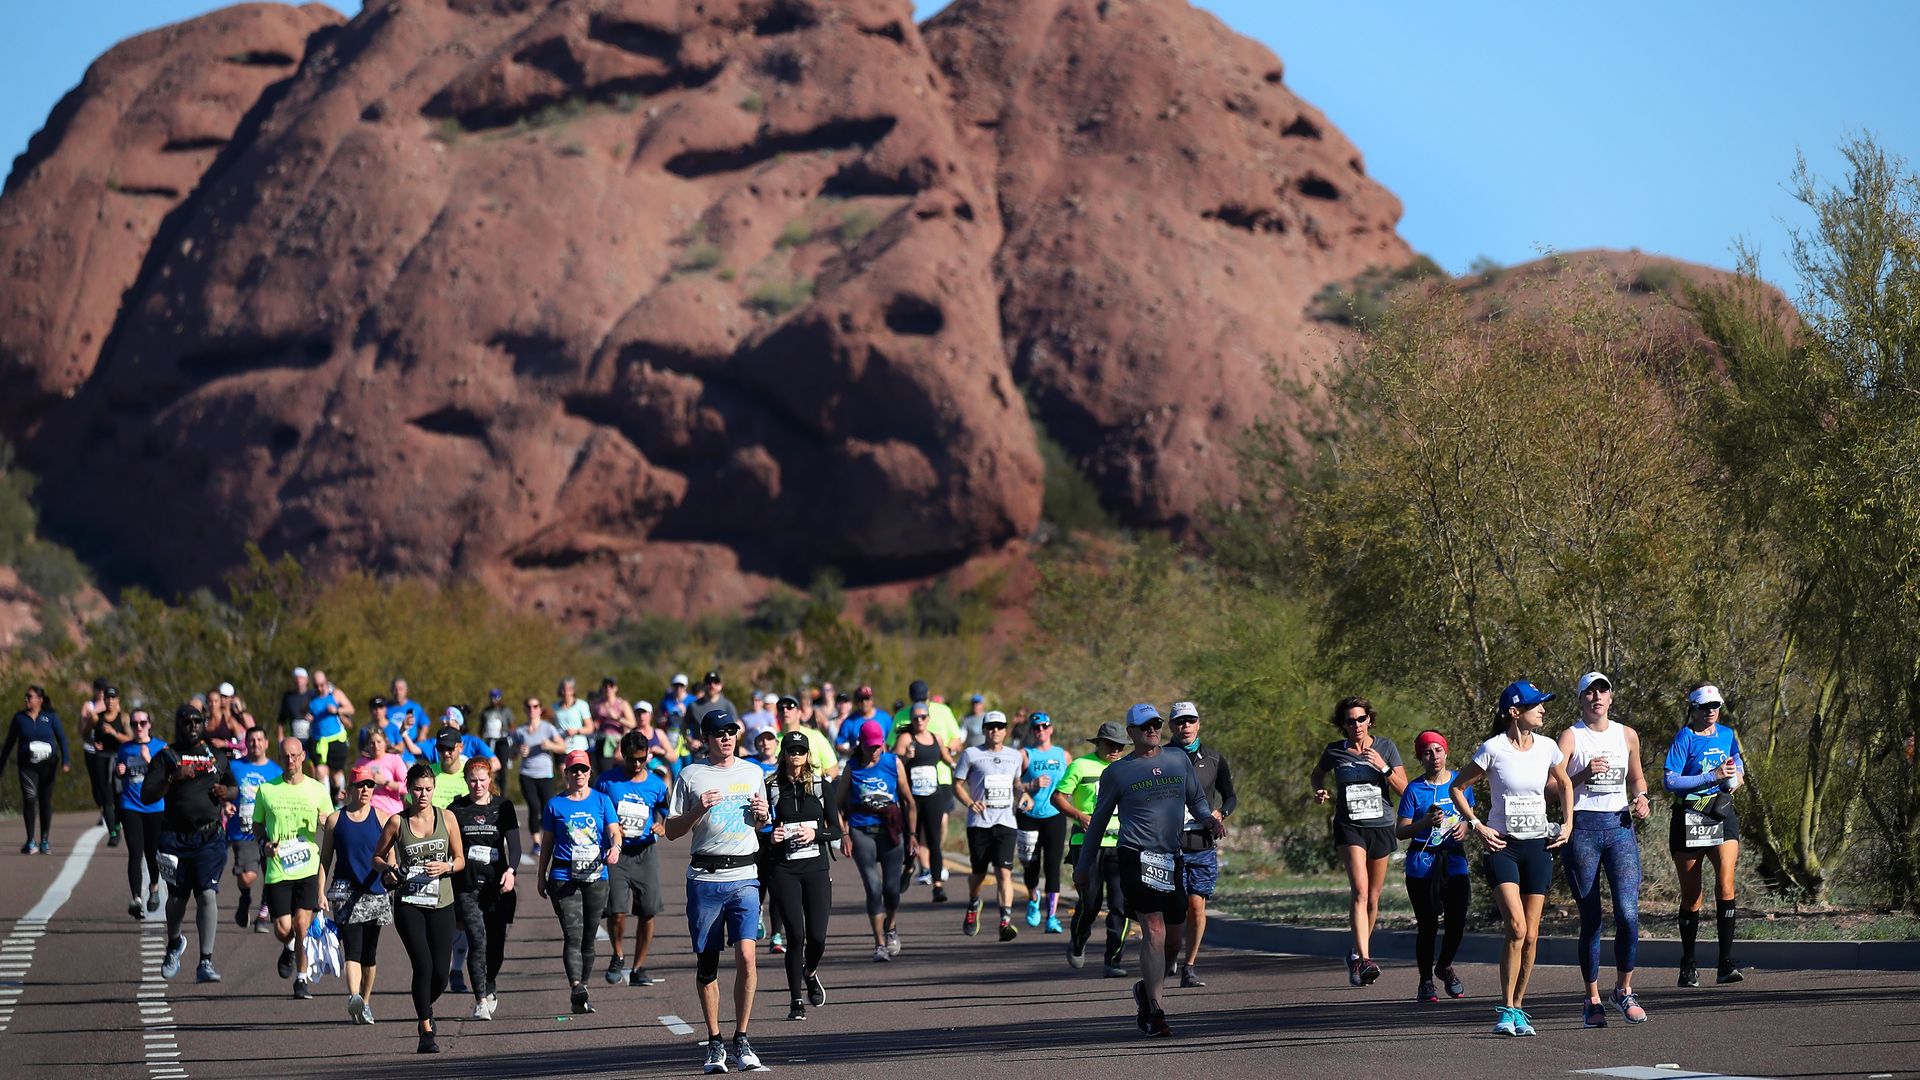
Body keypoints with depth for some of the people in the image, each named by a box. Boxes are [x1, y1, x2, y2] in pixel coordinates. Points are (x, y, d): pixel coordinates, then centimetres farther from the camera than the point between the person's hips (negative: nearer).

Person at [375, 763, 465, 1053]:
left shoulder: (446, 818, 3)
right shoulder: (397, 822, -1)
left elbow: (461, 860, 10)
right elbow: (378, 857, 11)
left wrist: (446, 867, -12)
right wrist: (388, 870, -11)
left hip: (441, 903, 2)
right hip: (409, 903, -2)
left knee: (441, 975, 0)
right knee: (423, 967, -15)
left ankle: (425, 1009, 34)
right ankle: (426, 1032, -5)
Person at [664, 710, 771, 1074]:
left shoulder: (753, 773, 14)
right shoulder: (691, 776, 4)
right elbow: (672, 831, 4)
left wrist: (763, 814, 3)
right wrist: (698, 810, -12)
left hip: (744, 876, 1)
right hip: (704, 877, -1)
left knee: (746, 954, -14)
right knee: (706, 962, 4)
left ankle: (741, 1043, -6)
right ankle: (714, 1044, 14)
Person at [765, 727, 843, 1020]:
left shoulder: (821, 787, 6)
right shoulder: (771, 788, 2)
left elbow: (836, 831, 5)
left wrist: (815, 833, -14)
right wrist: (770, 837, -14)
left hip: (816, 868, 1)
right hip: (782, 871, -1)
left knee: (817, 936, -3)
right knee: (796, 935, -9)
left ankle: (810, 973, 32)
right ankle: (797, 1001, 2)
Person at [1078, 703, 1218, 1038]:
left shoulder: (1178, 760, 14)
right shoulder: (1117, 772, 5)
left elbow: (1196, 799, 23)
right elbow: (1099, 821, 13)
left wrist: (1208, 818, -1)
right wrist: (1083, 866, 16)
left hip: (1172, 858, 5)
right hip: (1137, 857, -5)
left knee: (1173, 935, 8)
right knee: (1154, 932, -16)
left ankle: (1147, 991, 33)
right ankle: (1155, 1011, -16)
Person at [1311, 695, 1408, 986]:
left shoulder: (1386, 748, 2)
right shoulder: (1334, 752, 2)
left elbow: (1404, 790, -1)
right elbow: (1318, 774, 23)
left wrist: (1383, 767, -16)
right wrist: (1320, 791, 2)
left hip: (1381, 828, 2)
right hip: (1349, 828, -2)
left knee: (1372, 898, 9)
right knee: (1359, 891, -20)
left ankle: (1358, 955, 30)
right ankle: (1364, 960, -30)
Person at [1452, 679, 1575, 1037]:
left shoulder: (1547, 748, 3)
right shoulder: (1493, 749, -9)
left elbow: (1564, 784, 22)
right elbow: (1457, 787, 1)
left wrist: (1568, 824, 11)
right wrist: (1477, 826, -7)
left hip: (1538, 846, 4)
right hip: (1502, 846, -4)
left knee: (1530, 936, 3)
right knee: (1517, 928, -18)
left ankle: (1518, 1008, 15)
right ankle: (1507, 1010, -11)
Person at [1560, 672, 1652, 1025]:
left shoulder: (1627, 735, 12)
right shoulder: (1571, 736, 1)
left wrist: (1641, 798, 7)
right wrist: (1583, 775, -20)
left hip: (1620, 827, 2)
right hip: (1582, 827, -2)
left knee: (1628, 913, -12)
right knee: (1590, 919, 0)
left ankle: (1623, 990, 5)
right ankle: (1593, 1000, 9)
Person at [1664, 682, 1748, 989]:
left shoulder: (1727, 735, 9)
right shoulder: (1684, 738, -6)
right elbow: (1670, 781, -15)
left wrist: (1737, 774, 5)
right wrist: (1711, 776, -19)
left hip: (1722, 815, 3)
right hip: (1689, 820, -3)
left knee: (1725, 885, -15)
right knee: (1691, 895, 5)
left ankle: (1727, 963, -16)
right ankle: (1688, 966, 17)